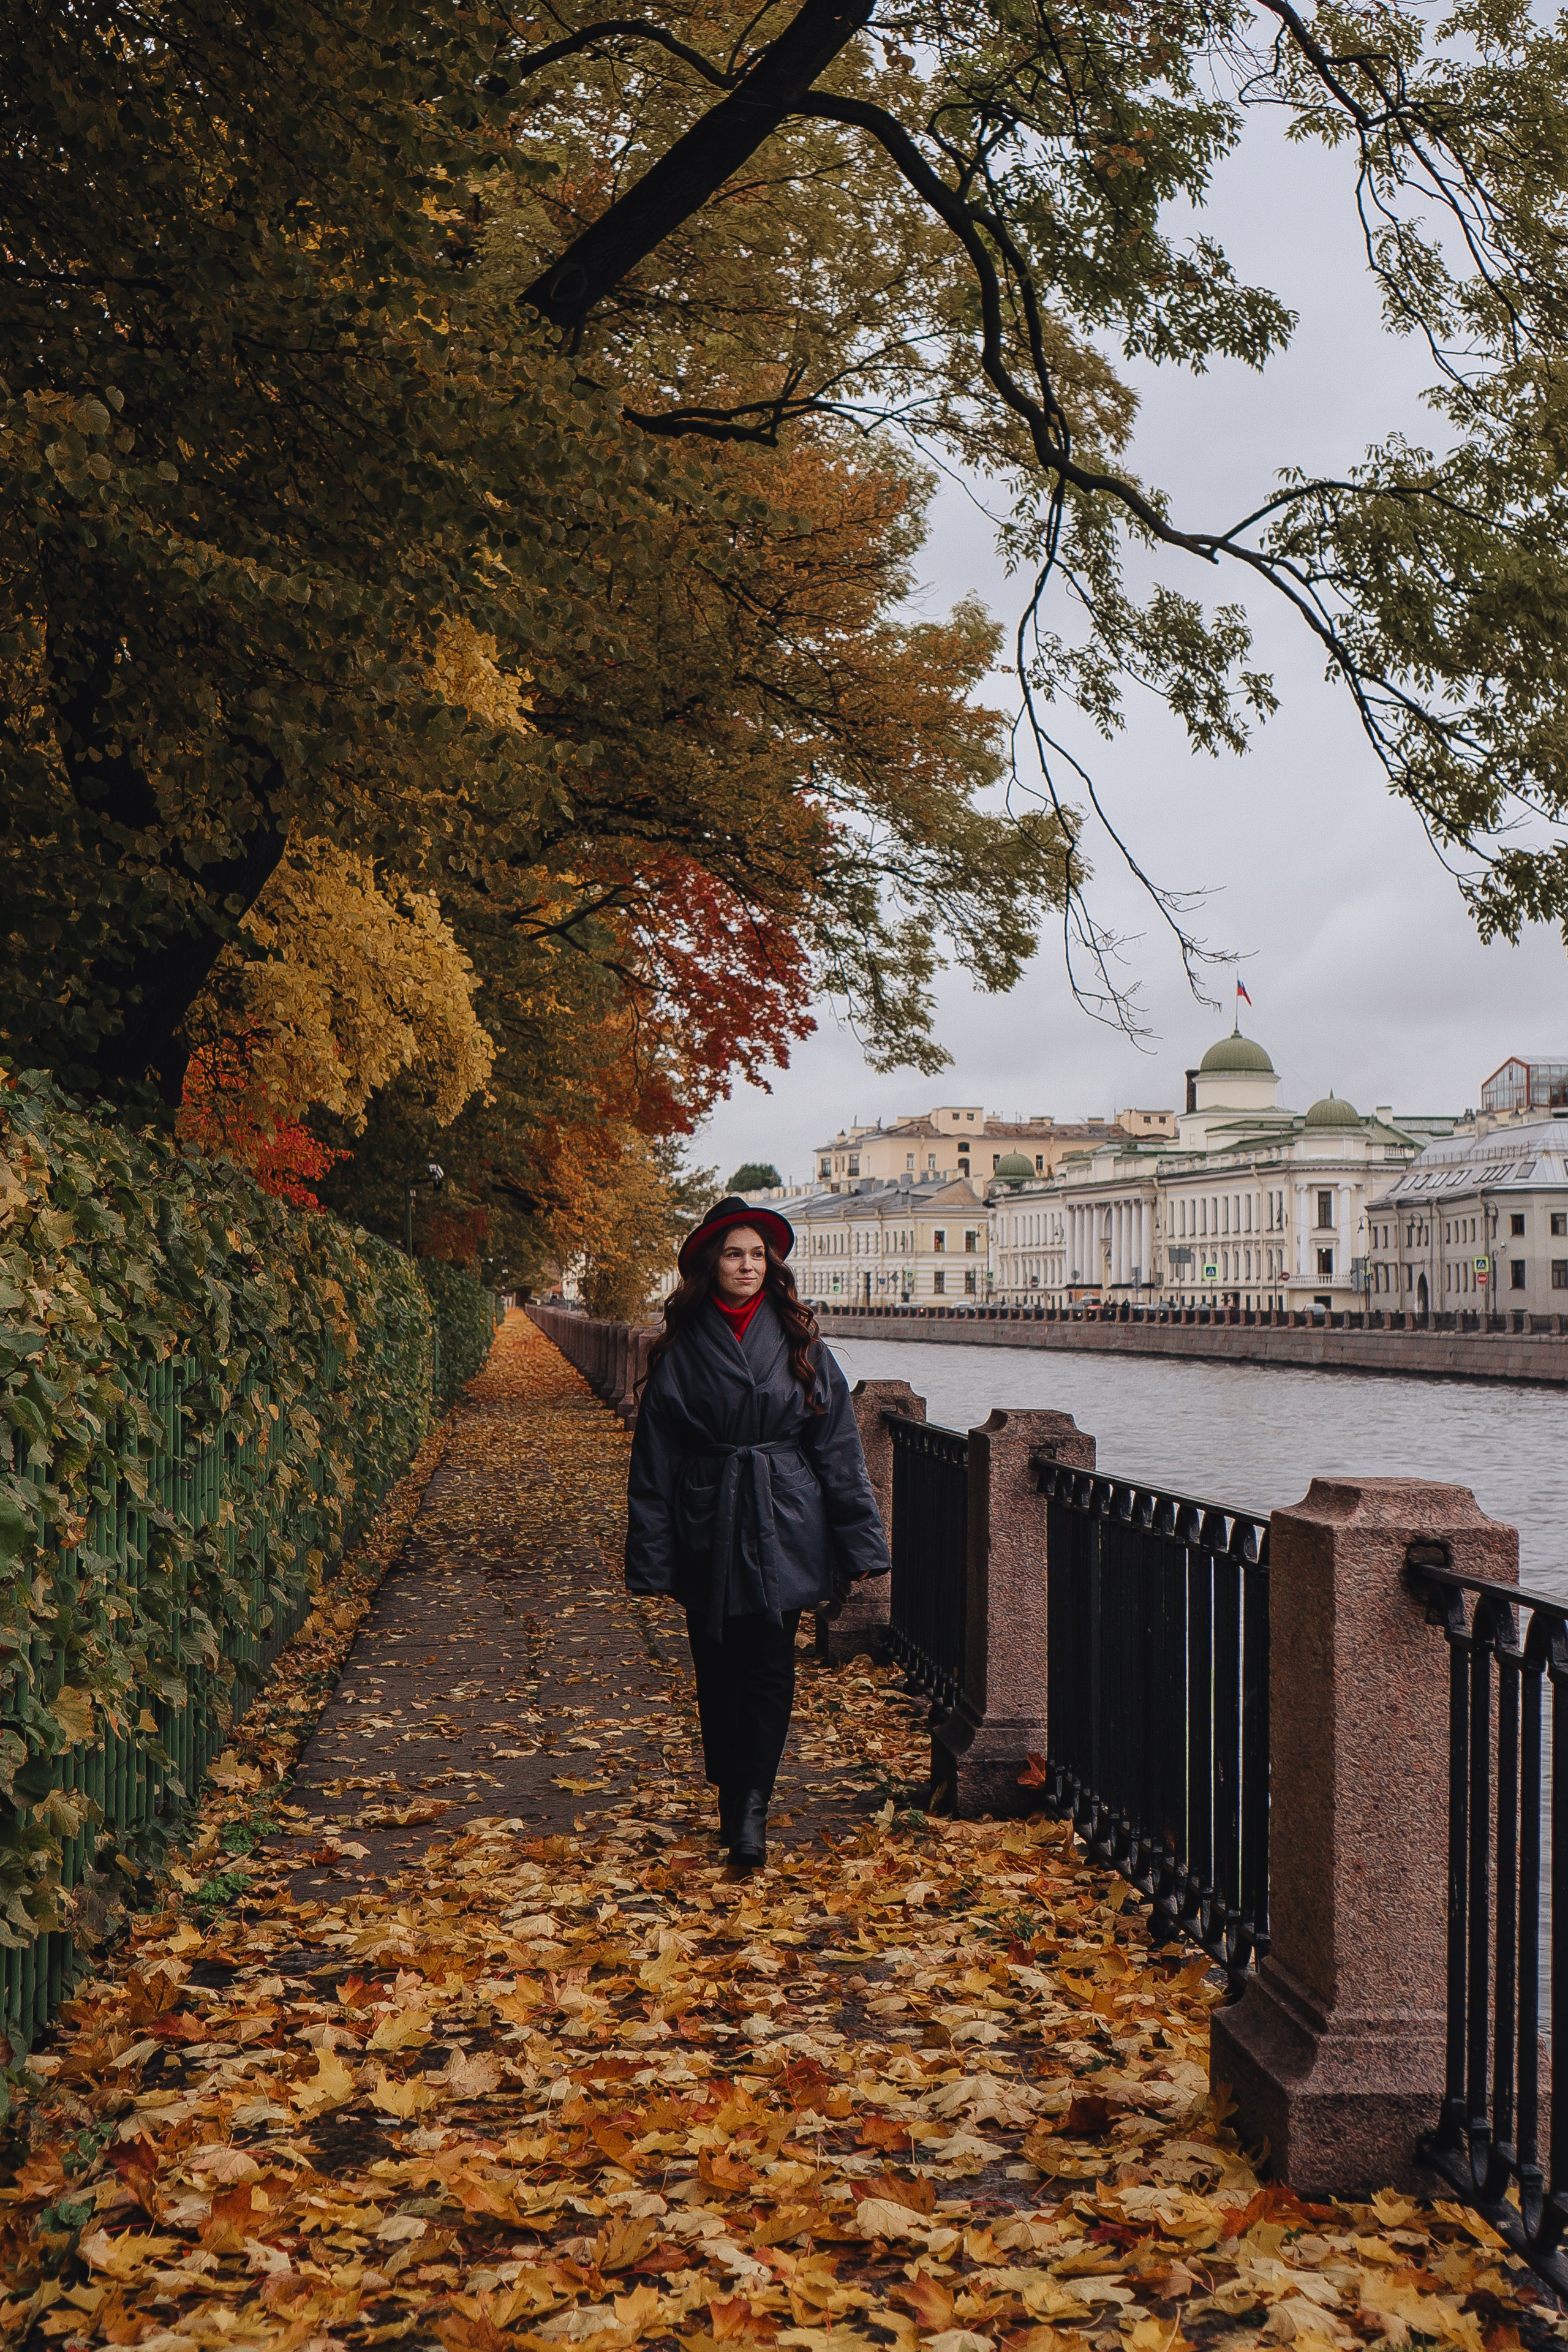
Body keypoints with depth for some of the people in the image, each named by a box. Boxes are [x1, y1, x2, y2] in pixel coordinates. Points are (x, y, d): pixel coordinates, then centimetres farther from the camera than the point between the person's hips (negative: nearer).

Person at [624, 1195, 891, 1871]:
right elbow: (654, 1461, 2)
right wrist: (650, 1559, -2)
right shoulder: (680, 1351, 1)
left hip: (782, 1535, 0)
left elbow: (838, 1448, 3)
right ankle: (735, 1801, 23)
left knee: (770, 1670, -4)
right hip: (707, 1531, 0)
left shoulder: (798, 1345, 3)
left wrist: (859, 1543, -1)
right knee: (718, 1671, 7)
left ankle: (749, 1811, -2)